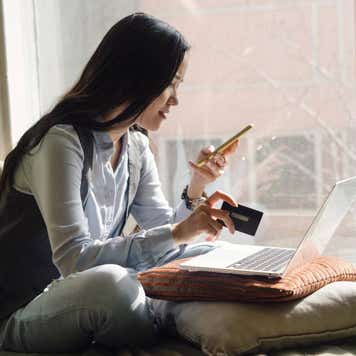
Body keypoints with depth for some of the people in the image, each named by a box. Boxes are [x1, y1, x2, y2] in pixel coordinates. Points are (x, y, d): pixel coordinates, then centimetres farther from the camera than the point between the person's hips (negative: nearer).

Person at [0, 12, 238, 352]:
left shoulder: (136, 147, 5)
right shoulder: (62, 141, -22)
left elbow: (162, 232, 8)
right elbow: (72, 258, -29)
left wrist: (195, 189, -10)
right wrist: (176, 233, -31)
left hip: (90, 300, 8)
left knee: (210, 255, 3)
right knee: (108, 283, -37)